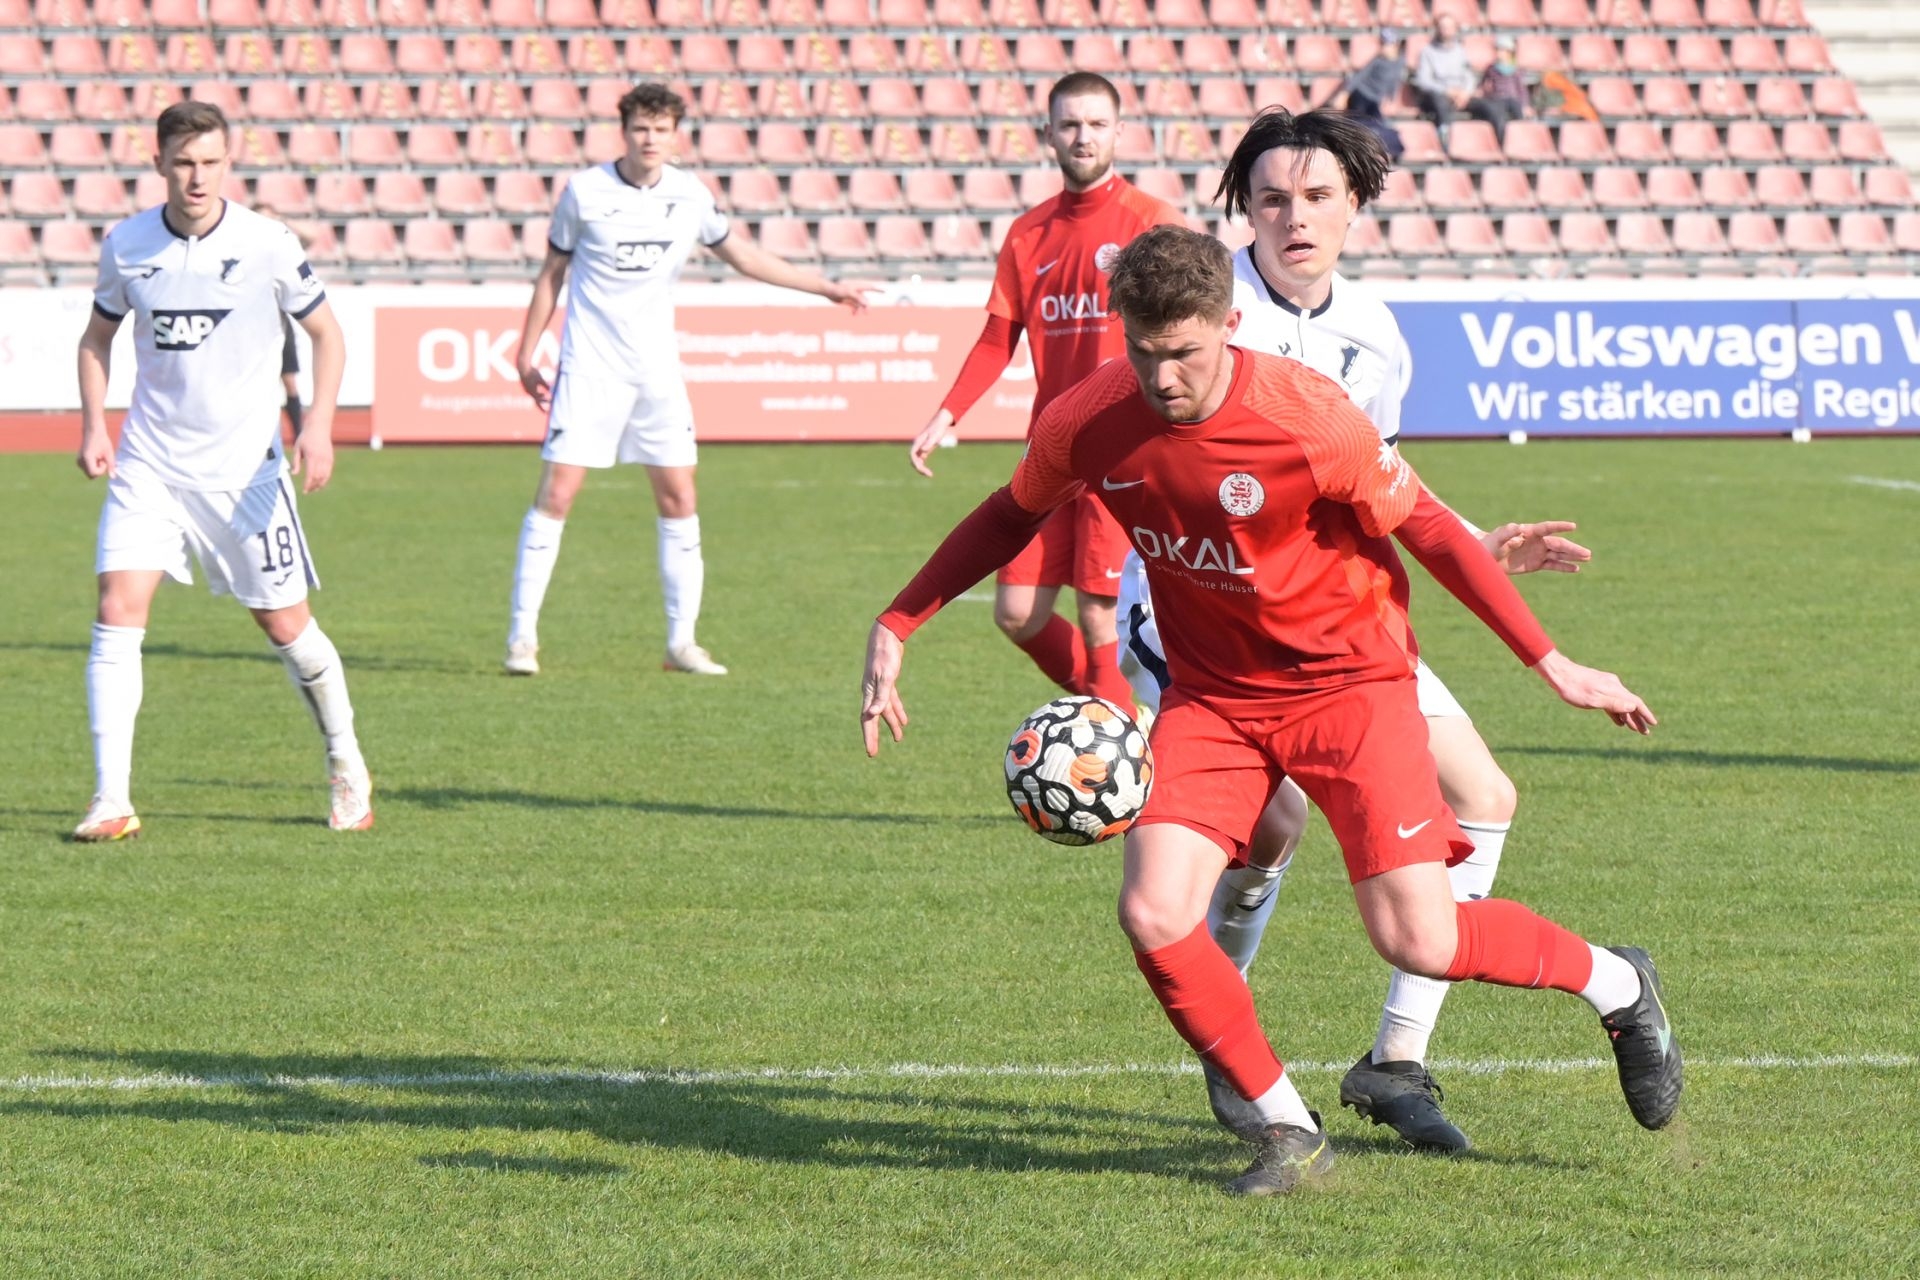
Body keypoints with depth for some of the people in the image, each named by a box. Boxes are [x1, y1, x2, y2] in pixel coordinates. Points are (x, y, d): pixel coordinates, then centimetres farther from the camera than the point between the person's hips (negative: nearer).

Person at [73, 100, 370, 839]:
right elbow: (98, 335, 14)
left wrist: (319, 427, -12)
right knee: (117, 610, -14)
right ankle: (112, 801, -13)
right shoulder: (126, 246, -1)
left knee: (285, 624, 4)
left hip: (244, 467, -2)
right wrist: (93, 426, 0)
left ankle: (347, 768, 28)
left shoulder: (267, 245, -8)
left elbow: (326, 333, 2)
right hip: (149, 464, 2)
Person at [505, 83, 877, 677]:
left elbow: (743, 256, 17)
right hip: (589, 366, -4)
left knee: (678, 498, 1)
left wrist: (829, 288, 17)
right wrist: (526, 358, 3)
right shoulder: (584, 191, -6)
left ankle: (682, 640, 10)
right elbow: (552, 274, 4)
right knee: (555, 493, -10)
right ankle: (522, 635, -2)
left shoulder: (690, 196, 2)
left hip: (657, 369, 4)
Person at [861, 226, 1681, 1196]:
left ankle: (1615, 984, 20)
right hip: (1212, 695, 4)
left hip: (1349, 680, -4)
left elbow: (1428, 528, -11)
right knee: (1154, 916, -17)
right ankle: (1289, 1133, 3)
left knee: (1417, 943, -11)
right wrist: (895, 627, 4)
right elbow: (1011, 517, 9)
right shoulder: (1087, 423, -13)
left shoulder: (1305, 416, -24)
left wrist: (1552, 664, -8)